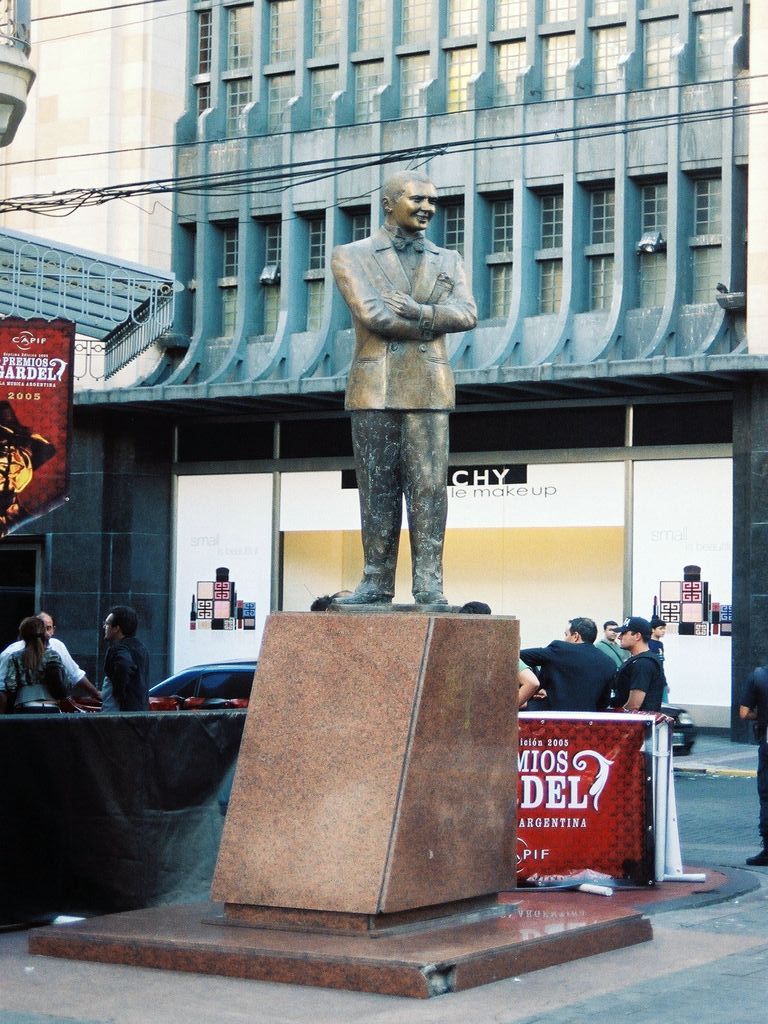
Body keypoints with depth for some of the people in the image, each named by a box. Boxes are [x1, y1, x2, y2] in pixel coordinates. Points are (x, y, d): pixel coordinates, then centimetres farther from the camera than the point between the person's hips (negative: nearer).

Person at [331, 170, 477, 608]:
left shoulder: (448, 260, 17)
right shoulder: (352, 256, 7)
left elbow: (467, 314, -1)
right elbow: (371, 313, -9)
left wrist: (416, 311, -14)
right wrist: (434, 323, -5)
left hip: (429, 387, 2)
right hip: (375, 386, -1)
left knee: (429, 486, -4)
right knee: (378, 489, 0)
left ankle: (429, 583, -3)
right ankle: (377, 583, 3)